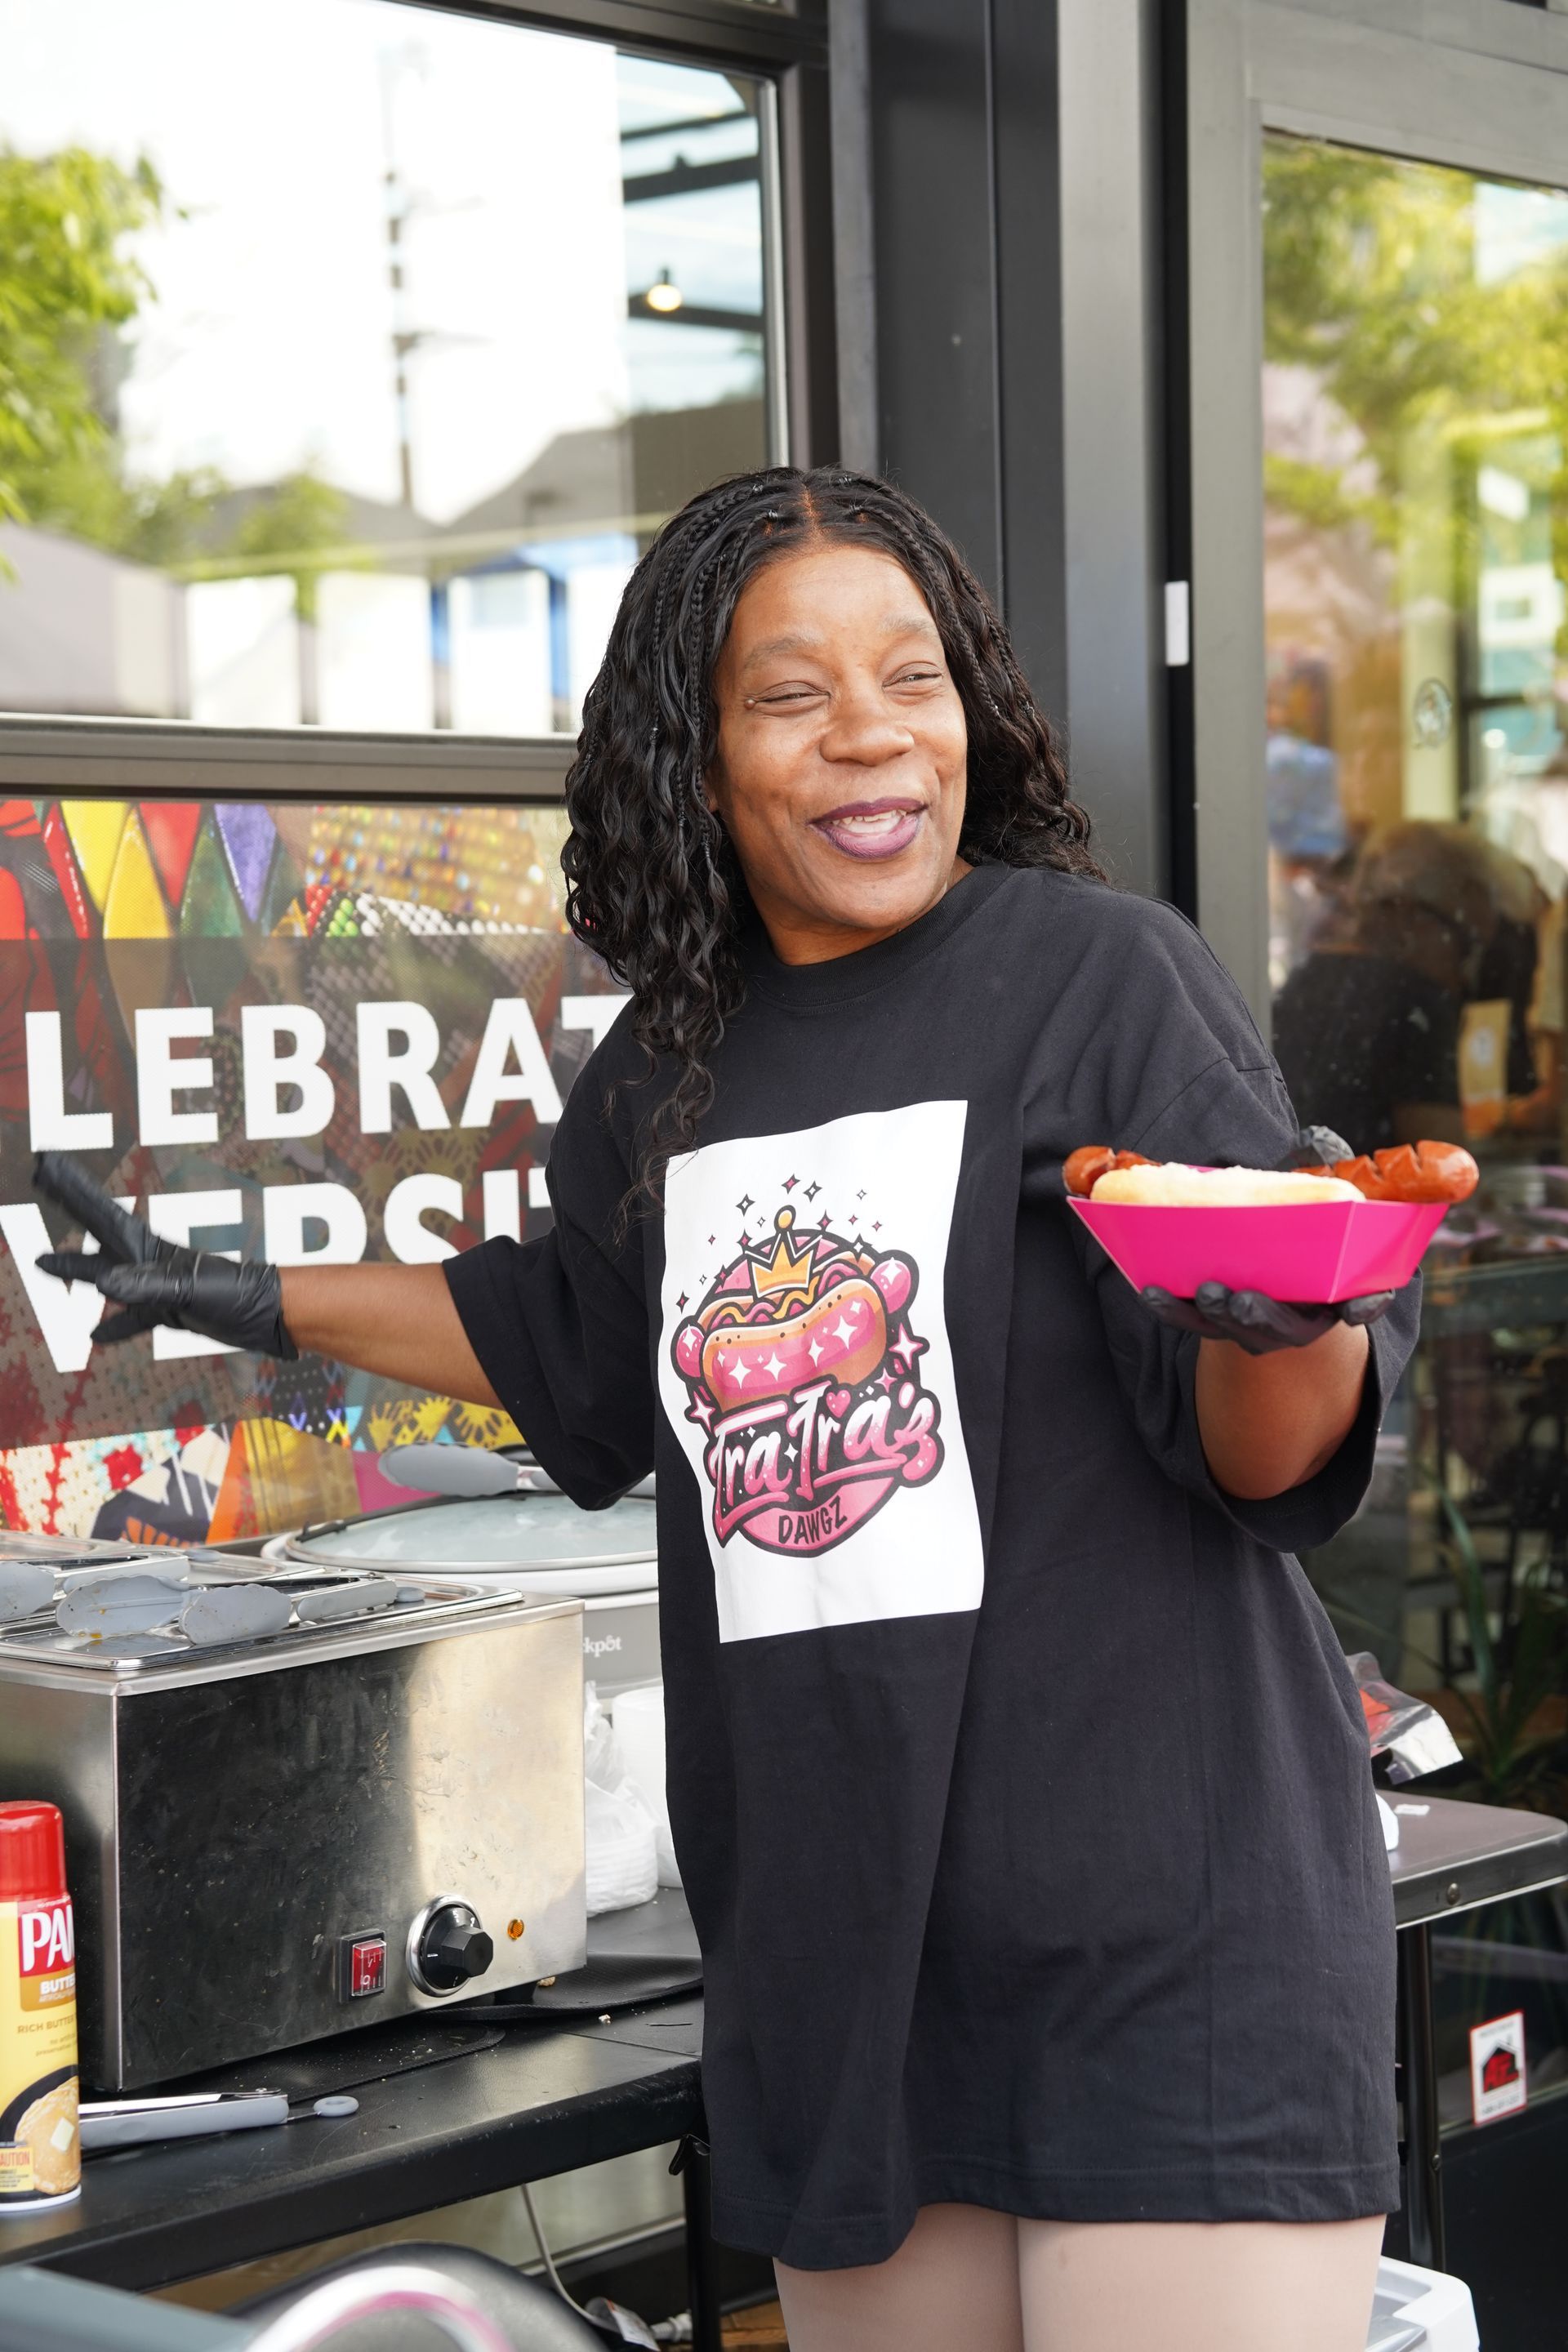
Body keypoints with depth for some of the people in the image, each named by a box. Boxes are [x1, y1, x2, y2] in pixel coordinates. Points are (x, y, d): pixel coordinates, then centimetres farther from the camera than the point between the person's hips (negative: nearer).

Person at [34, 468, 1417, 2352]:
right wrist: (258, 1304, 32)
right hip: (838, 1945, 5)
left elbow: (1269, 1456, -10)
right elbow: (577, 1341, 29)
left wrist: (1296, 1324, -32)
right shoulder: (673, 1064, 8)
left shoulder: (1093, 973, -7)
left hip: (1159, 1937, -5)